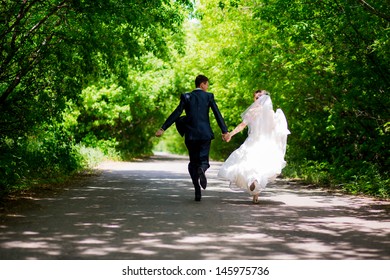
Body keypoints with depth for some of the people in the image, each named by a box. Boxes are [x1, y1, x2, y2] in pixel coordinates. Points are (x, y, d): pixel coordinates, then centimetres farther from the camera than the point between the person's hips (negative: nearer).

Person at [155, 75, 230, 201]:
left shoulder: (186, 97, 3)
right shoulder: (208, 96, 1)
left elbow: (176, 114, -4)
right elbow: (217, 114, -5)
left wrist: (163, 128, -4)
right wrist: (224, 131, -2)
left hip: (190, 135, 1)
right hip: (205, 134, -1)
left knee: (193, 162, 11)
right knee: (203, 160, 7)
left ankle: (197, 192, 1)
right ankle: (201, 169, -31)